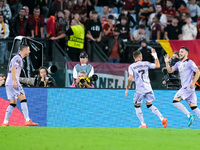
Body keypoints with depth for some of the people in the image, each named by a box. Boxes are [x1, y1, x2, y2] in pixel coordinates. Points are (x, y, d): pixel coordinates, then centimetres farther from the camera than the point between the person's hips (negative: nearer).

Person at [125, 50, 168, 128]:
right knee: (150, 105, 16)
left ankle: (143, 124, 8)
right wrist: (155, 56, 22)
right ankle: (162, 119, 0)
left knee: (137, 106, 14)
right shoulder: (146, 63, 5)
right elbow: (157, 66, 11)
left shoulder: (131, 66, -3)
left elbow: (130, 79, -11)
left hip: (139, 89, -4)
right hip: (148, 88, 4)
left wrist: (127, 89, -2)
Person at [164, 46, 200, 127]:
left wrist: (193, 83, -17)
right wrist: (167, 63, 1)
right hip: (184, 87, 8)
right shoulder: (178, 63, 17)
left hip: (188, 87, -8)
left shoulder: (189, 62, -7)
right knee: (193, 106, 5)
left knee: (175, 101, -13)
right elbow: (170, 71, 16)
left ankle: (190, 115, -11)